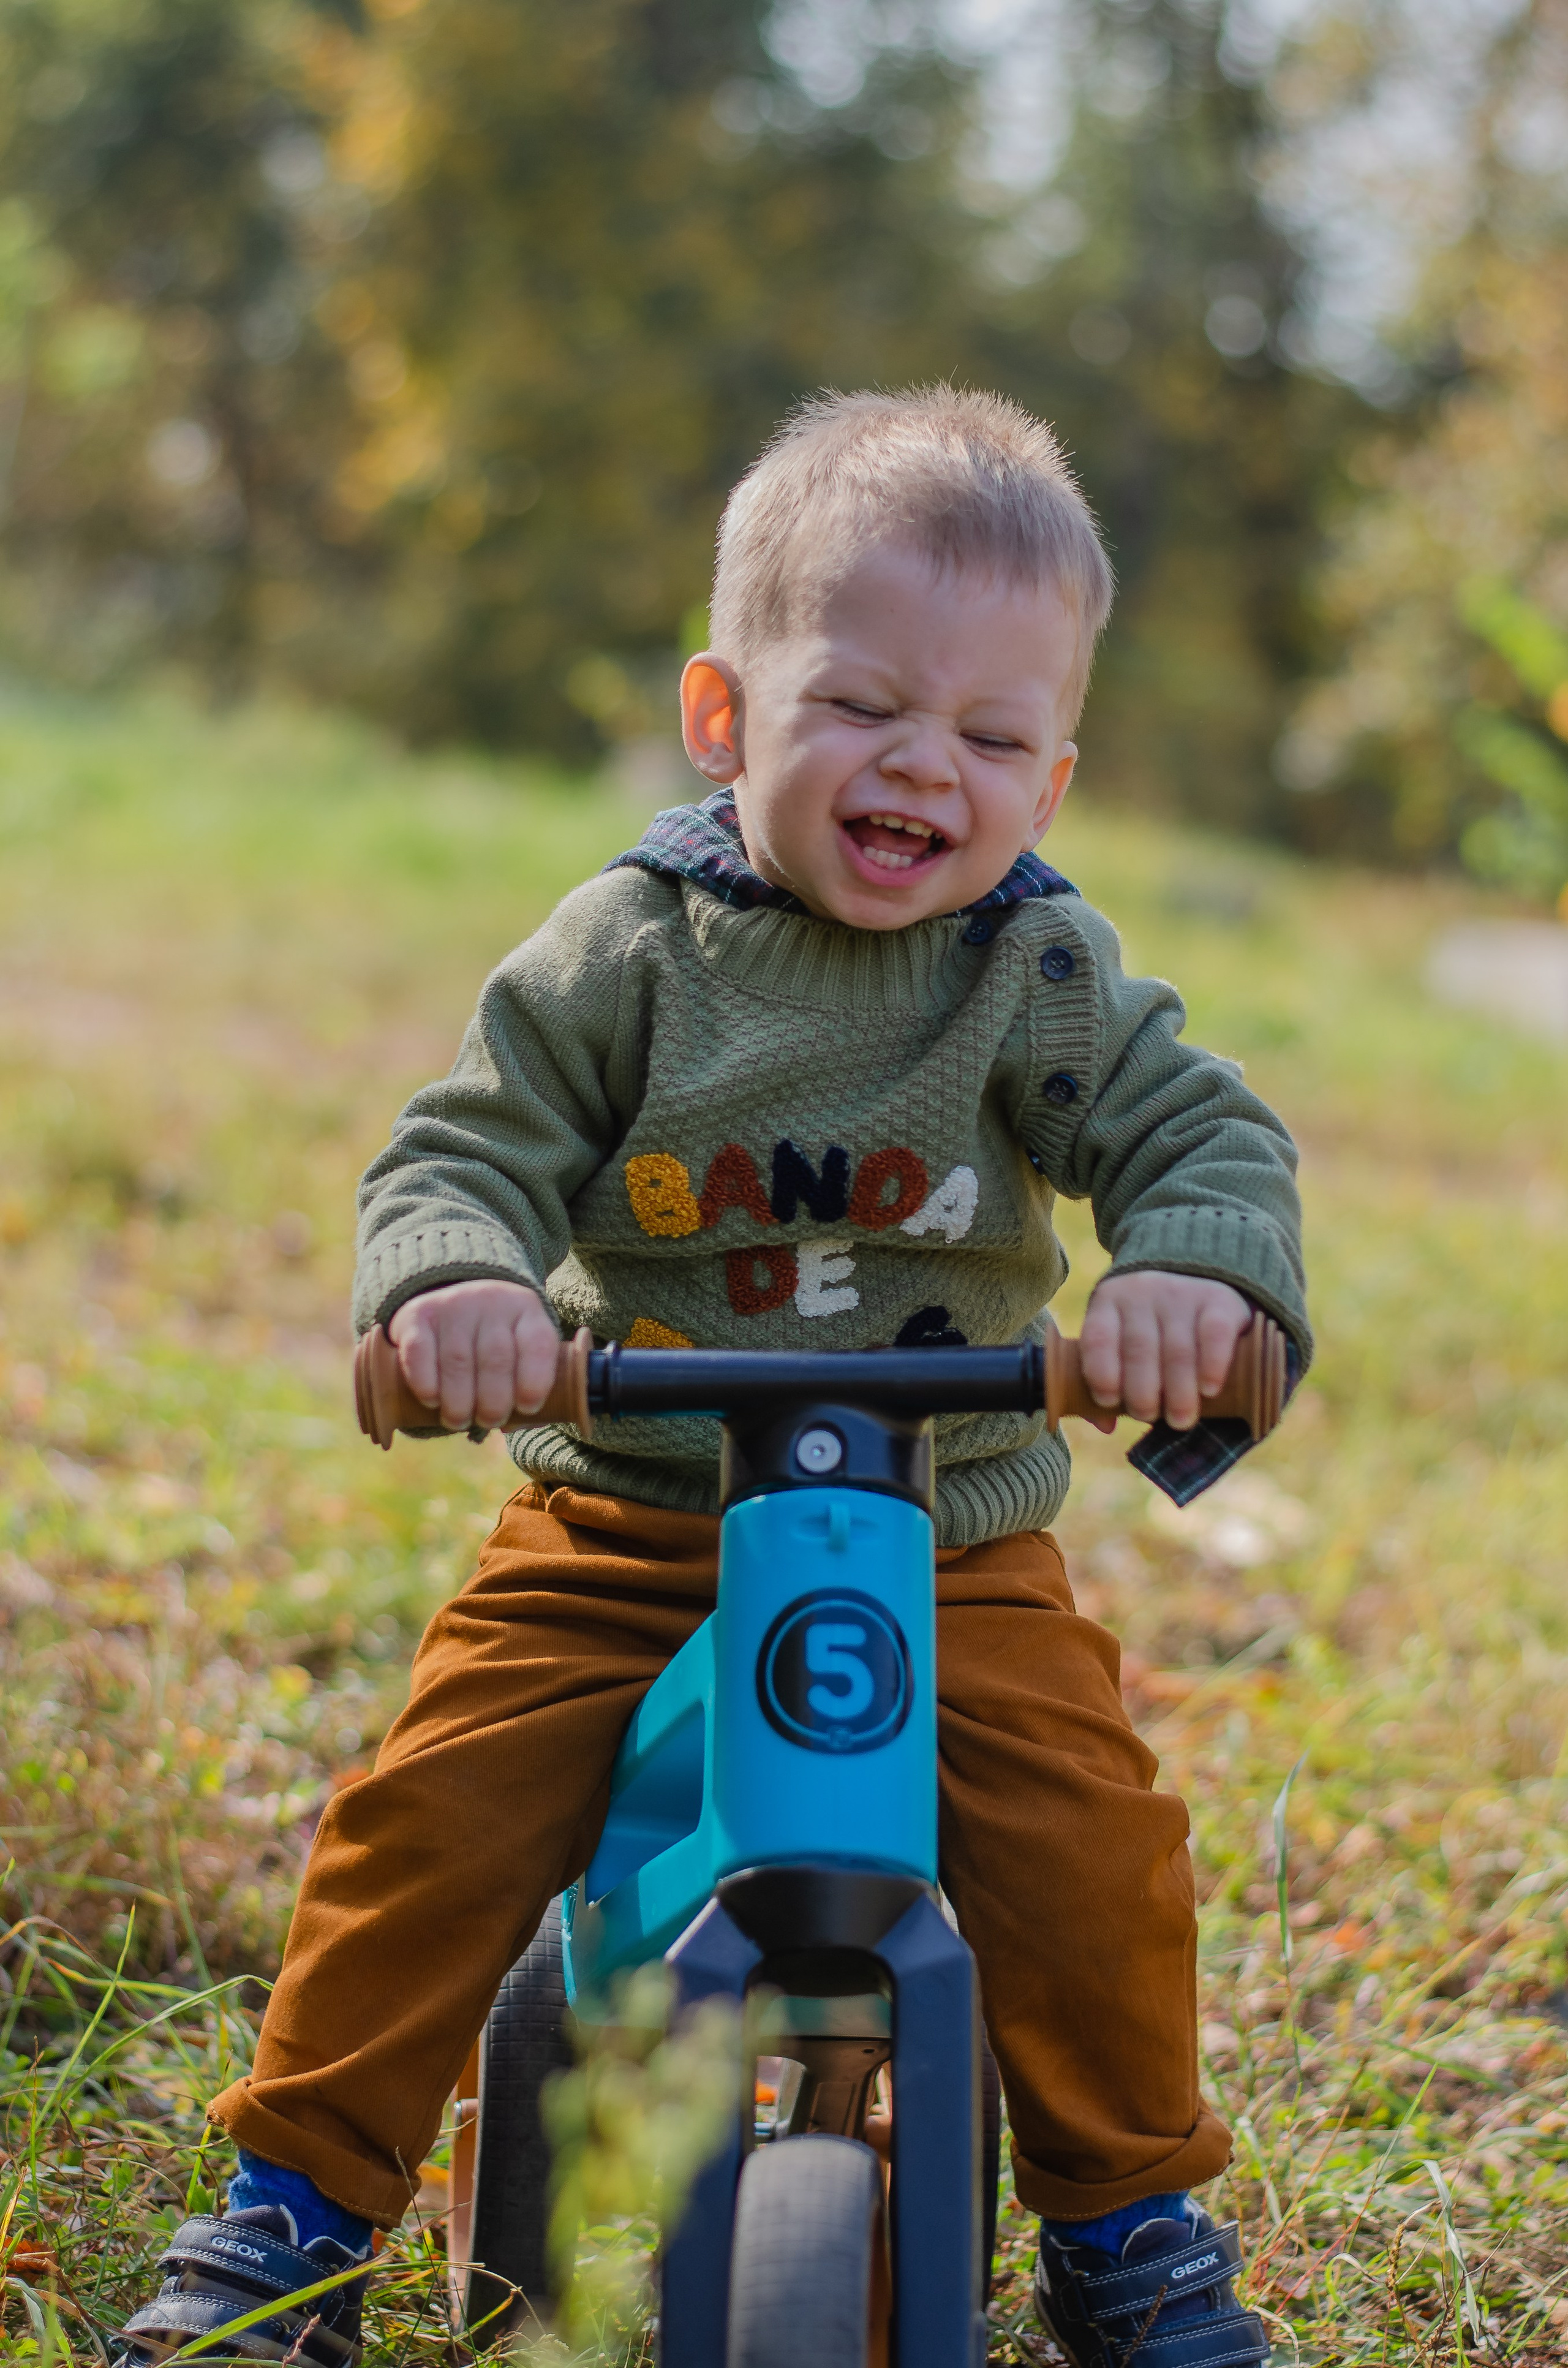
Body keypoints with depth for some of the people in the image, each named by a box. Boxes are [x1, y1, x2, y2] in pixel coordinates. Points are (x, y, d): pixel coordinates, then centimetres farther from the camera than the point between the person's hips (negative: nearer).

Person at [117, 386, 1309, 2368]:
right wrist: (455, 1278, -32)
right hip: (626, 1527, 0)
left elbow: (1207, 1136, -9)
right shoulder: (628, 955, -6)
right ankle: (299, 2198, 9)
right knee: (429, 1821, -12)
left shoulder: (1042, 974, -4)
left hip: (953, 1550, 0)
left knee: (1091, 1853, -14)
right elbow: (464, 1150, -8)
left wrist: (1194, 1272, -33)